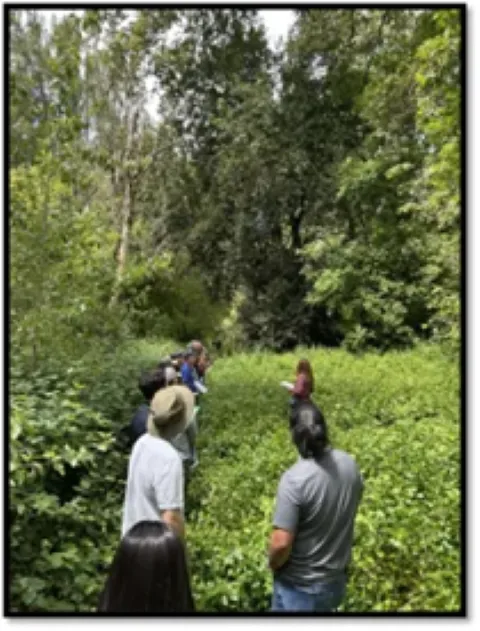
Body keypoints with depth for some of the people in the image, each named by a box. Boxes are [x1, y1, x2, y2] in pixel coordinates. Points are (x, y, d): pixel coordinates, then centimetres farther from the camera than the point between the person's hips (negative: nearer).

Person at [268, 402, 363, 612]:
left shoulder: (294, 479, -30)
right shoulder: (350, 465, -10)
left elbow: (281, 543, -28)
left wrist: (273, 565, -6)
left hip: (300, 587, -5)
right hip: (336, 579, 6)